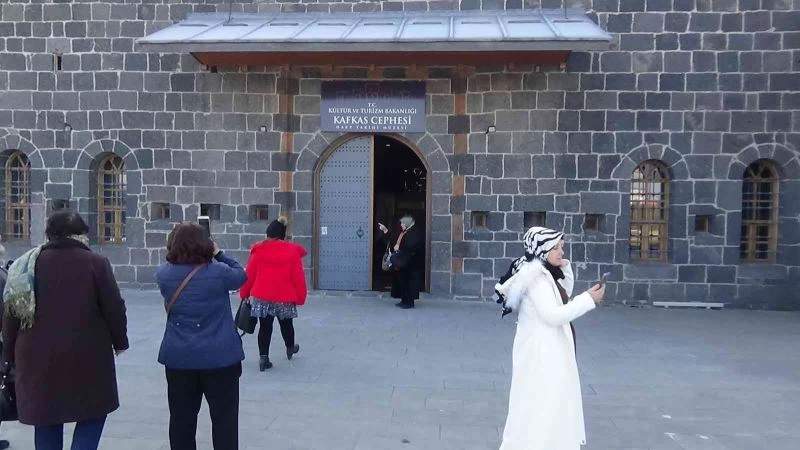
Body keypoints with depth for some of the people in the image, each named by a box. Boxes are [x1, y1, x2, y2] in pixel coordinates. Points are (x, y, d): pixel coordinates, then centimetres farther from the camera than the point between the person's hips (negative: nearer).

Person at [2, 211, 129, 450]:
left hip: (39, 357, 4)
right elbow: (114, 308, -6)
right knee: (93, 413, 12)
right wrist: (119, 341, 9)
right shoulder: (95, 262, -6)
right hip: (87, 355, -3)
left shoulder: (26, 265, 6)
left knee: (46, 421, 16)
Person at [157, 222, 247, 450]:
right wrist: (218, 254, 9)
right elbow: (241, 276, 6)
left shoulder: (164, 274, -4)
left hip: (178, 358, 3)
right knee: (224, 417, 8)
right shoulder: (218, 272, -13)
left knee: (182, 418, 14)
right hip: (219, 357, -3)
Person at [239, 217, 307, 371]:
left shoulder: (258, 250, -4)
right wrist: (300, 297, 4)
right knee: (286, 324, 21)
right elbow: (298, 277, -4)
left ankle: (263, 357, 4)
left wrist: (244, 293, 11)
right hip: (285, 298, 0)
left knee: (265, 327, 8)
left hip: (261, 297, 0)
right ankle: (290, 348, 44)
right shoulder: (293, 251, -5)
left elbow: (249, 274, -1)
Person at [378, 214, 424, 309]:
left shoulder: (415, 232, -13)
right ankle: (404, 300, 22)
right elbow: (393, 240, 23)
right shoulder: (403, 233, 16)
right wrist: (385, 231, 20)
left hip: (410, 263, -9)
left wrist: (399, 247, -20)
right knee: (401, 280, 12)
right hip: (401, 262, 10)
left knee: (408, 282, -4)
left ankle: (409, 302, 4)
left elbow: (412, 246, -25)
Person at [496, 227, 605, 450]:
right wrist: (589, 299, -19)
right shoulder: (537, 277, -20)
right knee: (541, 404, -3)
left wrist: (565, 267, 7)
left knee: (551, 403, 19)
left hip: (550, 349, 10)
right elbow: (554, 315, -25)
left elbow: (564, 296, 21)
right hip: (541, 351, -10)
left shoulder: (545, 274, 9)